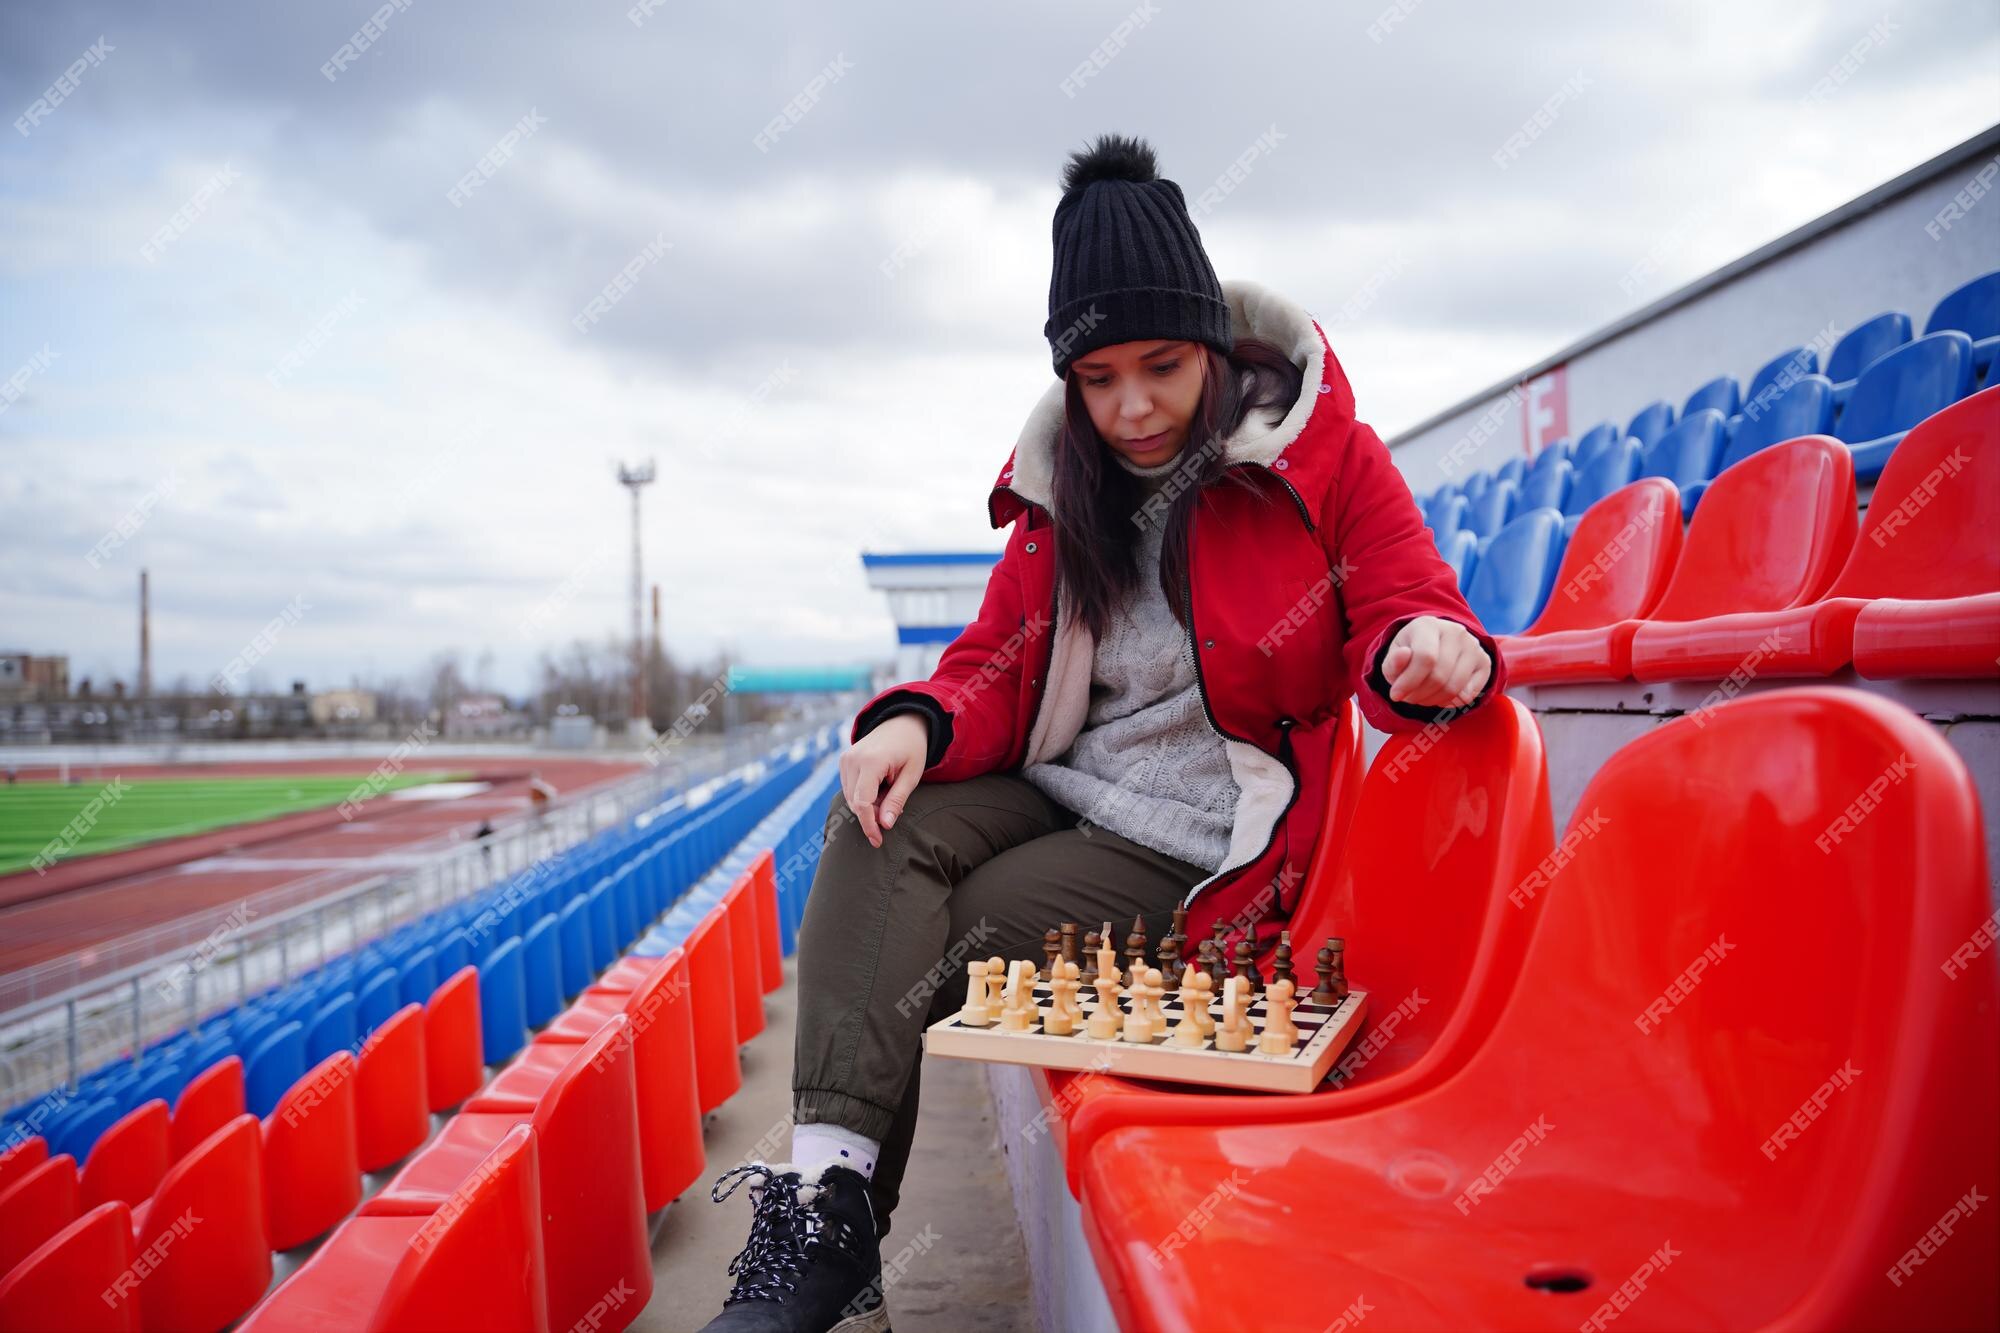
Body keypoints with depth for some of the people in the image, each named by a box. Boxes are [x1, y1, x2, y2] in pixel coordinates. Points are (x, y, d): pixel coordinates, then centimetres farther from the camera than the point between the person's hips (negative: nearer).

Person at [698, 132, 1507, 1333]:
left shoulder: (1325, 456, -4)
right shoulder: (1066, 482, 10)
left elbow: (1404, 608, -8)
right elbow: (1000, 660, 8)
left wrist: (1429, 653, -34)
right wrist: (922, 722, -15)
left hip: (1201, 848, -5)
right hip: (1063, 793, 5)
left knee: (917, 960, -20)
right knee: (887, 825, -25)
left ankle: (836, 1227, -6)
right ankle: (826, 1181, -31)